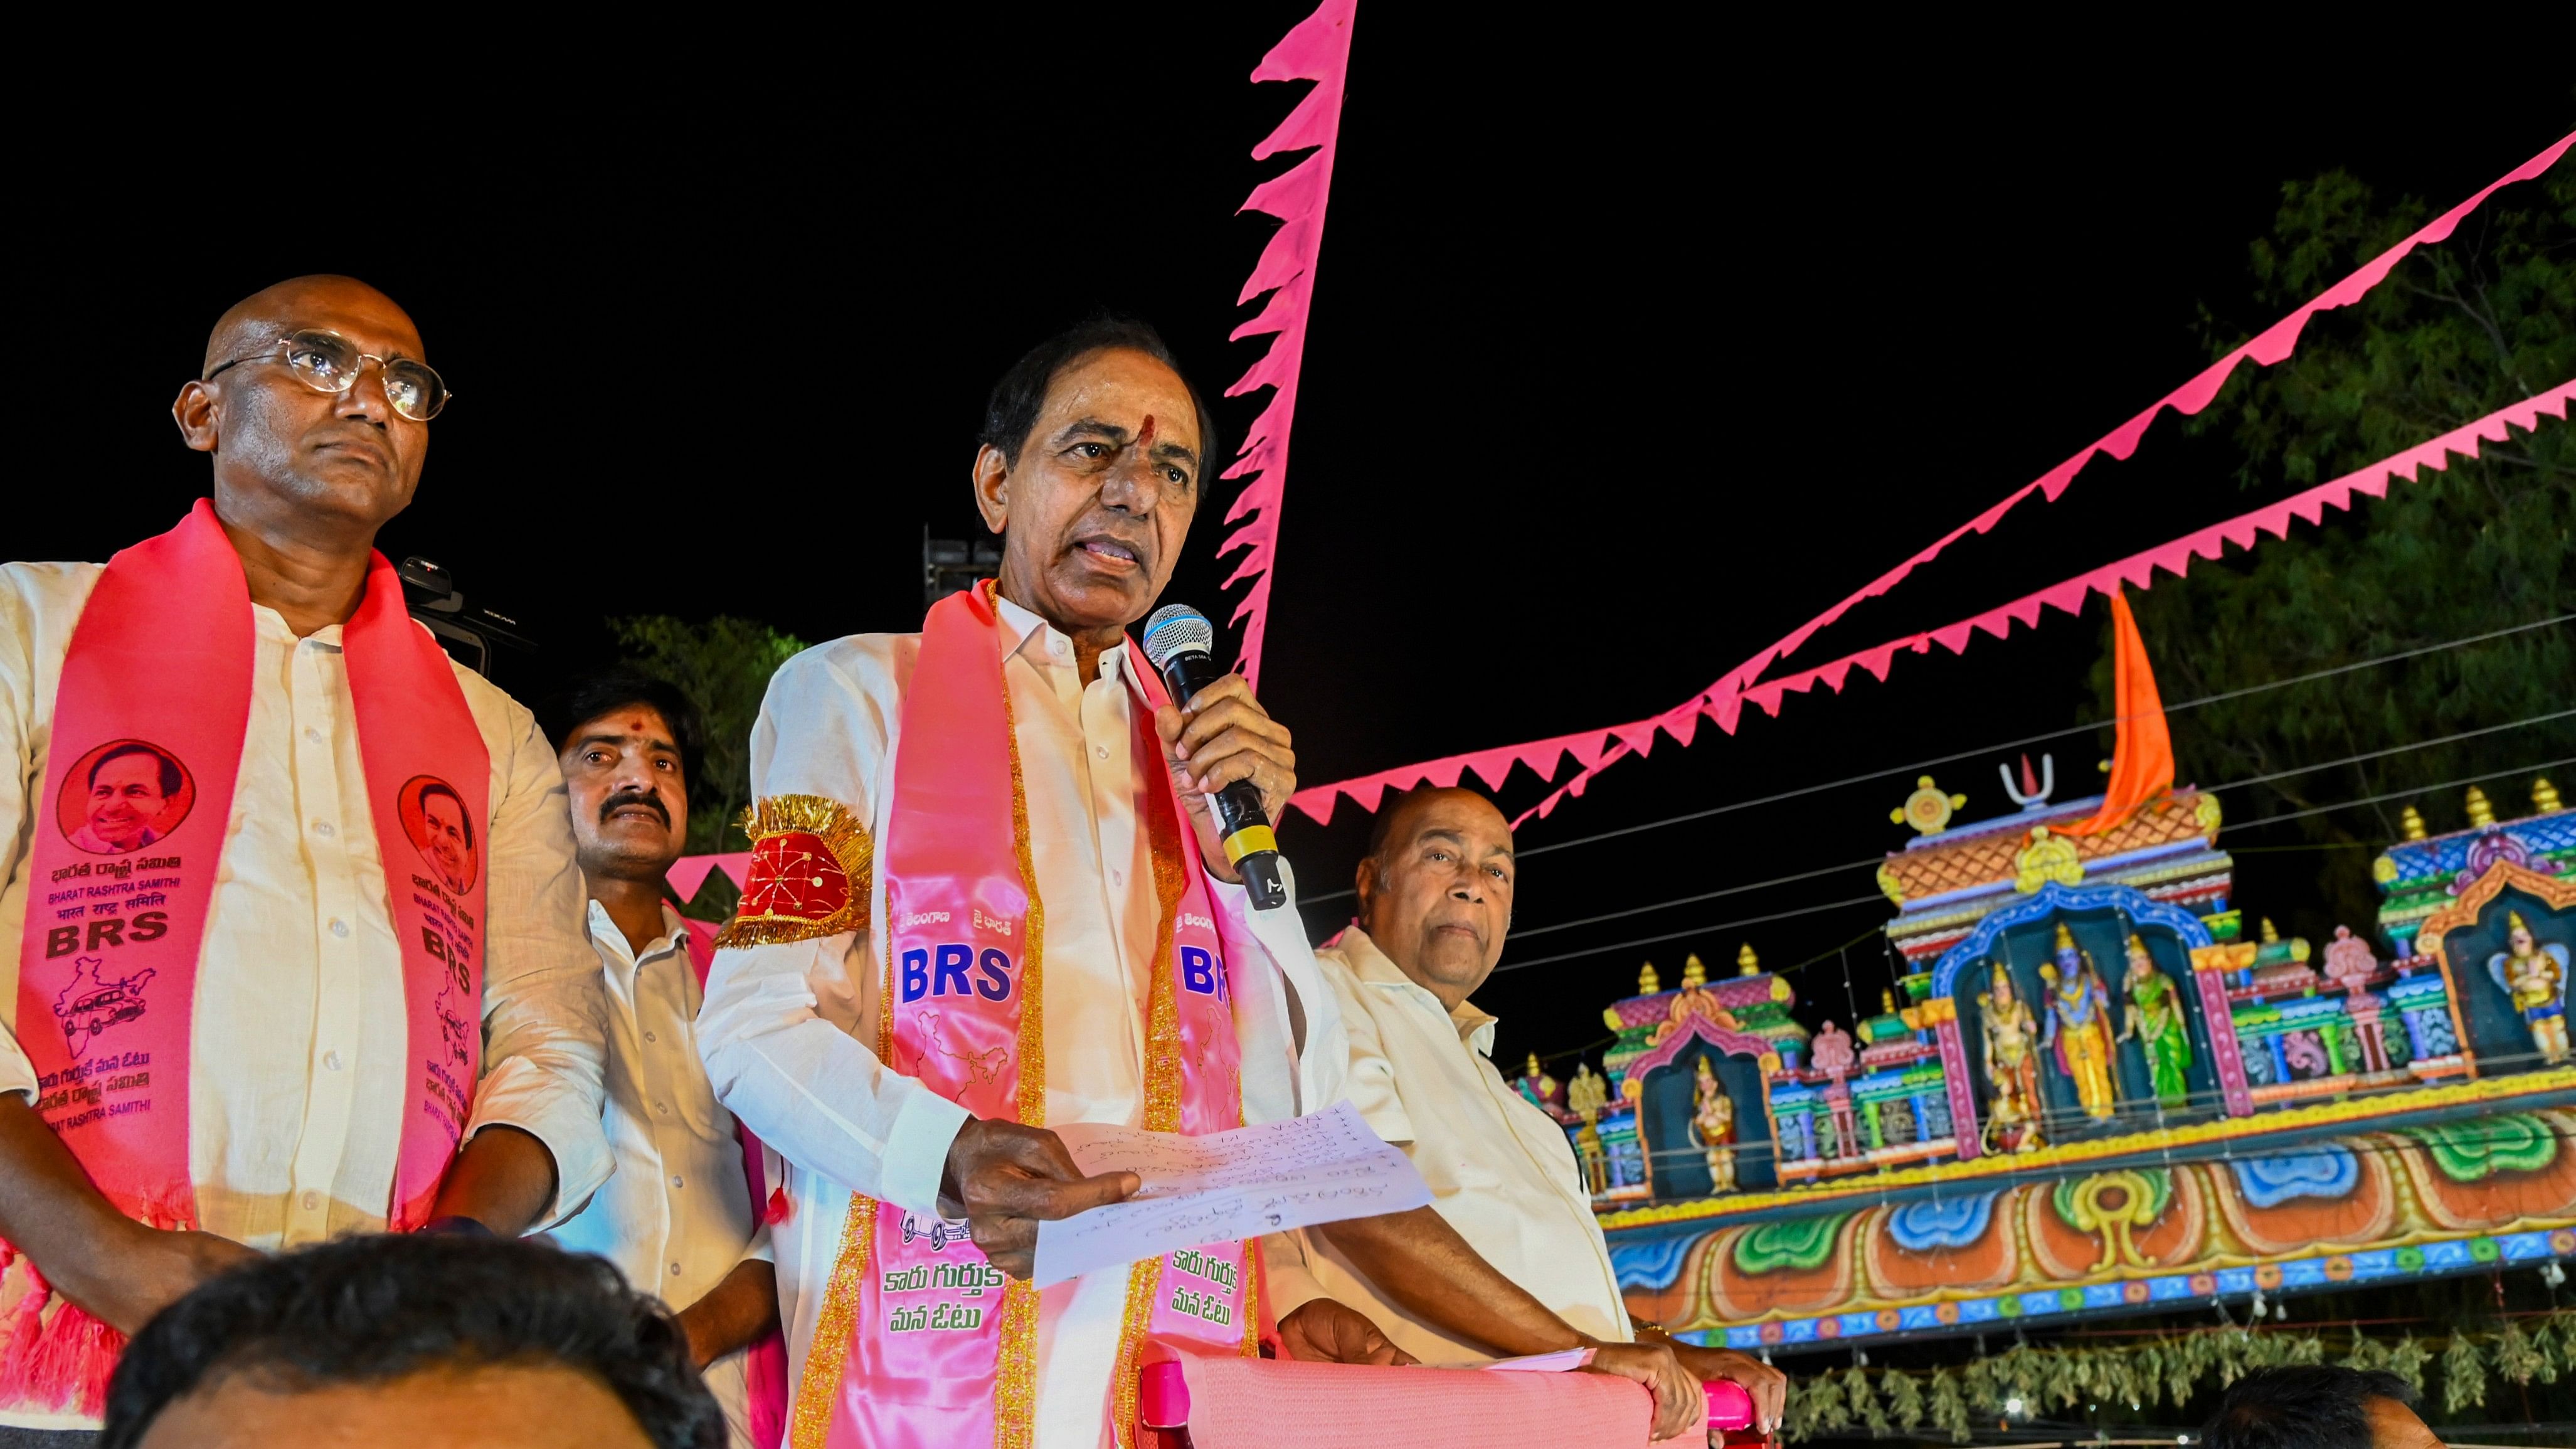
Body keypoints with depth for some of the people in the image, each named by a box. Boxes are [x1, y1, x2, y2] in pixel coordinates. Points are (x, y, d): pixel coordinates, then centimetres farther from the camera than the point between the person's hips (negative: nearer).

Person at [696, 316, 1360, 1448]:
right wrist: (944, 1153, -23)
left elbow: (1294, 1111, 11)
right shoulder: (856, 690, 5)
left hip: (1177, 1337, 4)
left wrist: (1249, 848, -1)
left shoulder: (1202, 750, 15)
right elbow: (756, 1023, -5)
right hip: (932, 1340, -3)